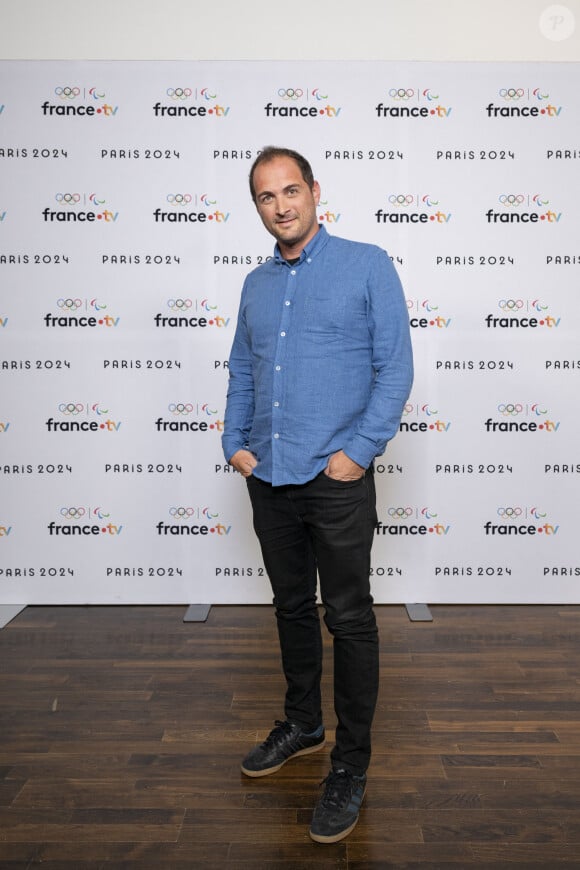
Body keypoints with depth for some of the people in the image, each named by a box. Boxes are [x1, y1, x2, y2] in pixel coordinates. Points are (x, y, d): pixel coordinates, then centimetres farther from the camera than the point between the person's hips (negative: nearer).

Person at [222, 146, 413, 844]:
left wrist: (359, 450, -14)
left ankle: (350, 766, 19)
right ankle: (301, 724, 38)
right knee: (292, 607, 18)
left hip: (336, 479, -5)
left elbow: (395, 366, -7)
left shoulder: (367, 265, -3)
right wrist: (235, 442, 4)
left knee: (349, 620, 3)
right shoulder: (256, 284, 14)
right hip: (268, 477, 6)